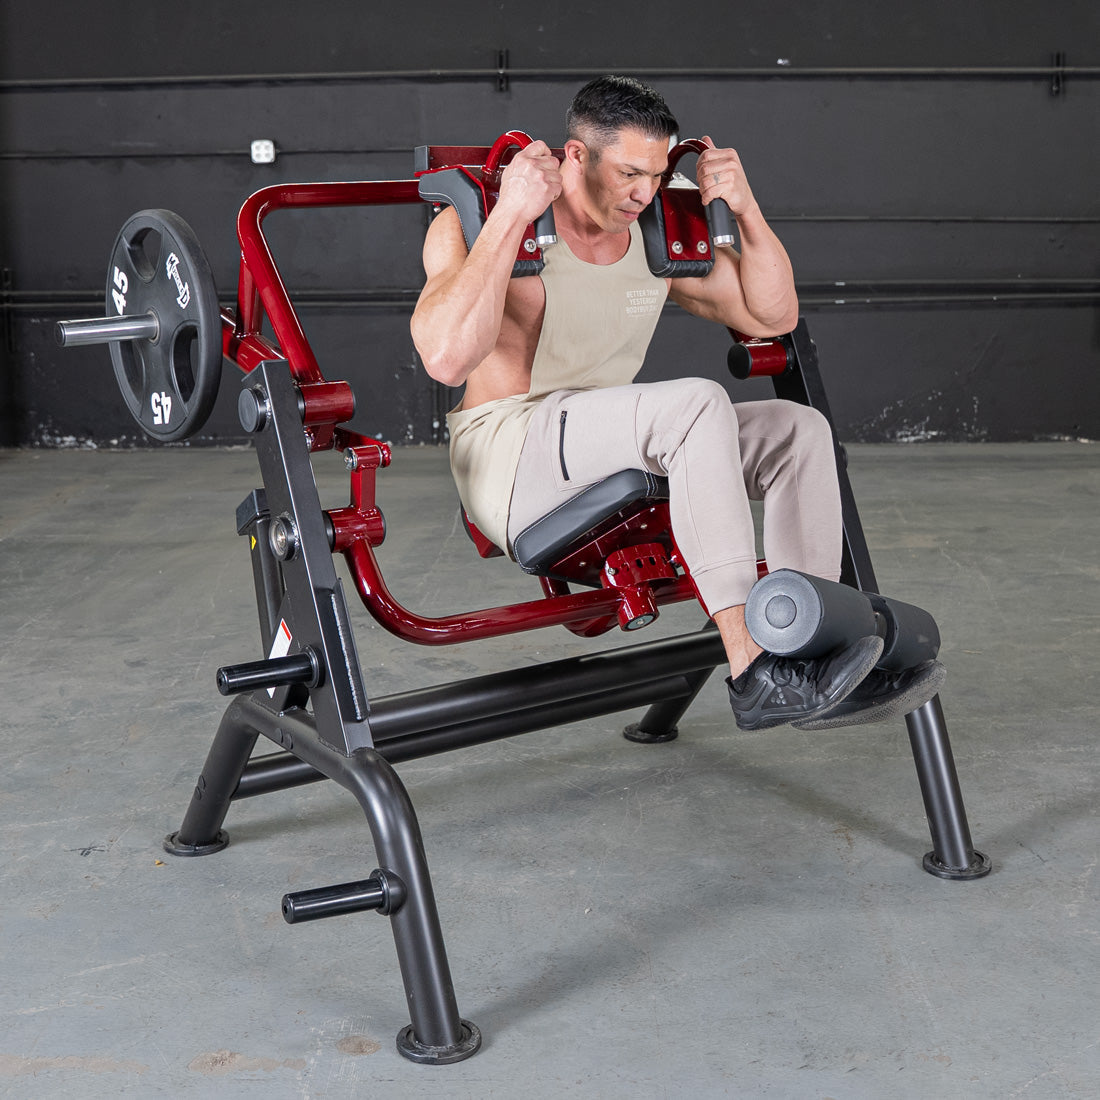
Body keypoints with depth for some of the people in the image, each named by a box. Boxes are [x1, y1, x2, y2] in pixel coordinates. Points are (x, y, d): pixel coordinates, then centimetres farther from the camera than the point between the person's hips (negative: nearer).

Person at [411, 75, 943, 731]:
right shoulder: (475, 228, -12)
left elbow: (773, 316, 12)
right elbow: (446, 358, -30)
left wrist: (745, 209, -1)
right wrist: (510, 215, -28)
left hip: (618, 459, 7)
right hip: (510, 460, -7)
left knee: (800, 430, -9)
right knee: (698, 403, -32)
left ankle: (804, 646, -12)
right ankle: (755, 673, -34)